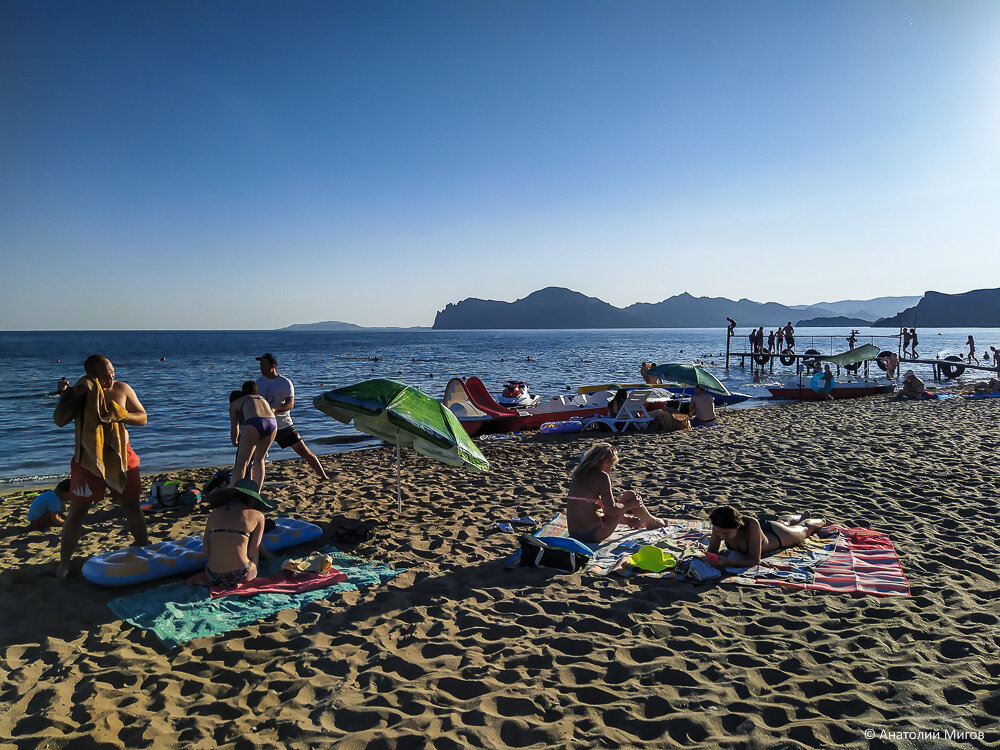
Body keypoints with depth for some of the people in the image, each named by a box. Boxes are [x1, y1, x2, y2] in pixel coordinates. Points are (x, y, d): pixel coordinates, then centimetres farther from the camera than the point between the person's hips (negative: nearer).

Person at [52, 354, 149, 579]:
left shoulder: (122, 389, 0)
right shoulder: (80, 393, -5)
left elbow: (142, 418, 2)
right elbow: (59, 421, -17)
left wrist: (120, 415, -16)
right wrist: (77, 396, -25)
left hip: (120, 456, 2)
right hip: (88, 459, -2)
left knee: (132, 507, 9)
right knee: (77, 511, 2)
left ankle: (143, 549, 25)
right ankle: (64, 562, 15)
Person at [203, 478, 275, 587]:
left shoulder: (214, 514, 11)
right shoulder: (257, 516, 1)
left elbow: (206, 549, 9)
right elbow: (253, 552, 1)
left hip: (213, 577, 4)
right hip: (240, 577, -4)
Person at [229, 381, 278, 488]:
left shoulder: (234, 404, 25)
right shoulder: (261, 399, 38)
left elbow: (234, 429, 26)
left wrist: (234, 442, 47)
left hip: (254, 424, -5)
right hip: (272, 423, 5)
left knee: (241, 464, 0)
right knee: (259, 459, 25)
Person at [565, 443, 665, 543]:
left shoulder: (578, 475, 12)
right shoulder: (601, 476, -11)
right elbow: (611, 509, -14)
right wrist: (631, 504, 4)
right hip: (593, 534, -8)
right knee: (630, 496, 5)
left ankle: (634, 522, 57)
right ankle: (652, 522, 29)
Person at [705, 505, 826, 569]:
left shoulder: (751, 525, -51)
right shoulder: (719, 525, -39)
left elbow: (755, 561, -47)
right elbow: (712, 550, -26)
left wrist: (728, 562, -59)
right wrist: (712, 558, -49)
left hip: (777, 536, -4)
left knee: (804, 528, 31)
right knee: (784, 521, 39)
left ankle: (820, 521, 64)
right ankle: (803, 516, 71)